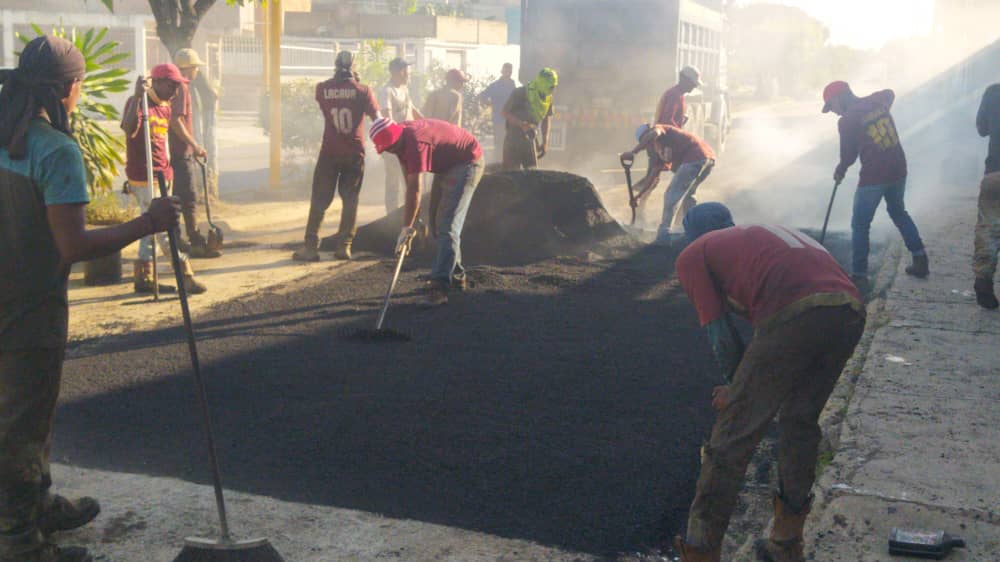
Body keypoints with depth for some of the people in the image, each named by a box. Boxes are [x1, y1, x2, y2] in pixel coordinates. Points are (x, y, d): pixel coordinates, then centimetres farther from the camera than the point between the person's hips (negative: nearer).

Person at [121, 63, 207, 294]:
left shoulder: (165, 107, 14)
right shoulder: (138, 103, -12)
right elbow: (129, 129, -30)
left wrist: (168, 168, 23)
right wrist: (137, 97, -35)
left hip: (161, 175, 9)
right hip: (143, 177, -9)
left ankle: (143, 278, 18)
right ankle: (186, 274, -4)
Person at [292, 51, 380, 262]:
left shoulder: (322, 89, 0)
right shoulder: (363, 90, -5)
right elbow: (377, 119, -8)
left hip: (329, 152, 1)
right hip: (354, 152, -1)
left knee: (320, 199, 5)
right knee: (350, 199, 8)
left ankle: (311, 246, -1)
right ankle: (343, 246, 4)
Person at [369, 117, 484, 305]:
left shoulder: (415, 143, -32)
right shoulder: (402, 140, -4)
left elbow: (414, 190, -31)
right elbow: (409, 184, 1)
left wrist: (406, 228, -26)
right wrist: (409, 223, 0)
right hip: (447, 165, 10)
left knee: (447, 225, -19)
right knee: (437, 221, 14)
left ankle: (440, 286, -25)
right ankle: (456, 275, 24)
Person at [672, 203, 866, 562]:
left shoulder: (692, 255, 21)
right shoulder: (764, 233, 39)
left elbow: (719, 332, 14)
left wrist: (735, 385, 27)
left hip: (795, 315, -7)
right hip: (851, 311, 7)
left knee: (731, 440, 3)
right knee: (800, 422, 25)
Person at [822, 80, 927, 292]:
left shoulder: (847, 120, -12)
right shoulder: (877, 101, 7)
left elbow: (849, 155, -5)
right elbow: (890, 93, 33)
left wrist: (839, 171, 14)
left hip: (873, 177, -7)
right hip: (898, 170, 7)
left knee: (860, 225, 2)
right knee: (898, 212, 27)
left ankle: (859, 276, 0)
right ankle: (920, 261, 29)